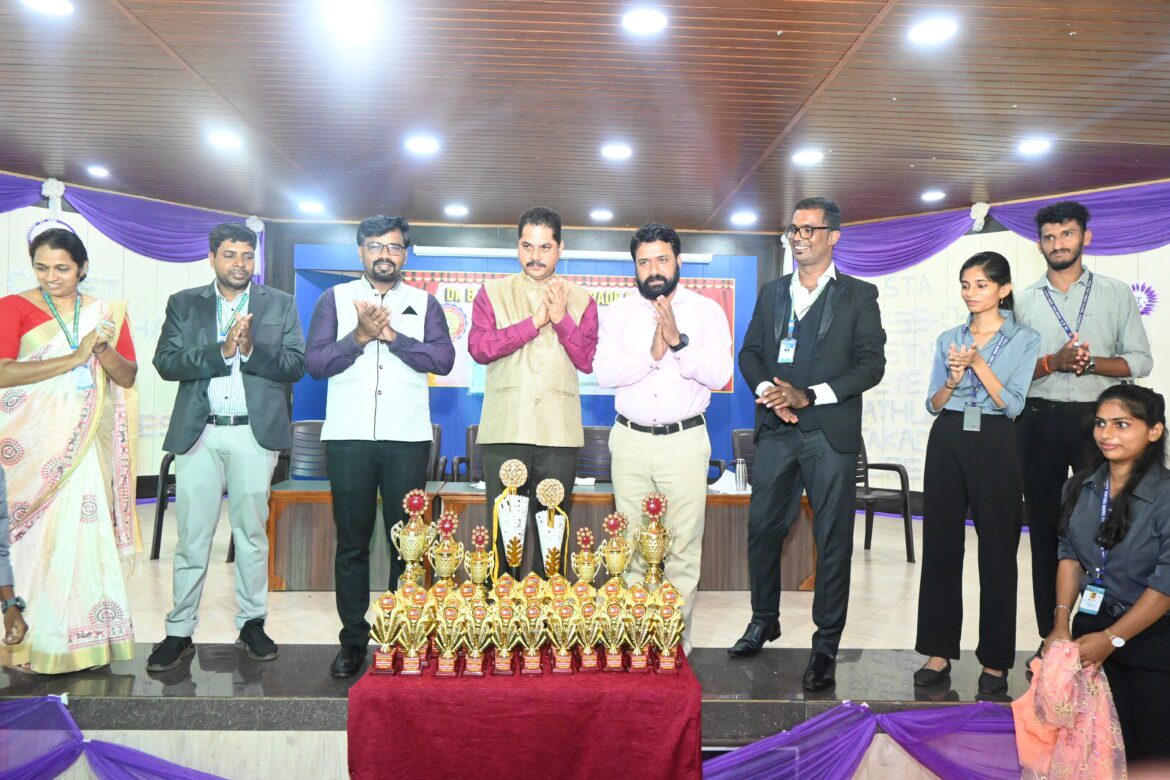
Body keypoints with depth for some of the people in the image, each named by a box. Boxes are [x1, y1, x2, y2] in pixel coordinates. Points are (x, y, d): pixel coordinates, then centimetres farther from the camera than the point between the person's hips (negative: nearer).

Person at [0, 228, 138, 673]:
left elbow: (128, 376, 8)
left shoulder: (107, 312, 10)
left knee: (82, 532, -1)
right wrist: (75, 357, -16)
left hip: (84, 444, 2)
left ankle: (82, 635, 8)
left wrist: (104, 350, -11)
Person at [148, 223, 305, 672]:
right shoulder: (183, 304, 10)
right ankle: (180, 632, 12)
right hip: (198, 433, 0)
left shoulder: (280, 305, 9)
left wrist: (252, 349, -16)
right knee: (192, 535, 3)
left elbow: (295, 365, 0)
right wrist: (220, 351, -15)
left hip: (255, 433, 0)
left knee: (252, 532, 7)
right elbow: (166, 362, -2)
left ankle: (252, 625, 18)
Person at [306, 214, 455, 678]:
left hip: (407, 436, 0)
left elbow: (443, 359, -4)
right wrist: (361, 336, -11)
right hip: (348, 436, 0)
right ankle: (353, 640, 14)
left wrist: (392, 335, -11)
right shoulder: (335, 299, 12)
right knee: (352, 541, 5)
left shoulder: (424, 303, 12)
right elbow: (316, 362, 0)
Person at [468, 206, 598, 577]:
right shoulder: (492, 293, 11)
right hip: (504, 431, 0)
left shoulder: (580, 300, 12)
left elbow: (589, 361, 1)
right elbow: (479, 348, -5)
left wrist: (561, 319, -10)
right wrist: (533, 322, -9)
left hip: (559, 433, 1)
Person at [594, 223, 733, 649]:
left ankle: (677, 640, 13)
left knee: (683, 548, 1)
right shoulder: (617, 313, 7)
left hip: (684, 441, -1)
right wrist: (651, 354, -19)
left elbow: (718, 374, -8)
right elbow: (604, 373, -7)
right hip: (631, 440, 2)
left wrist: (679, 341, -20)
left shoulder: (707, 311, 3)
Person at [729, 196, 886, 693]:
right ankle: (764, 620, 28)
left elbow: (872, 364, -5)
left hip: (830, 432, -3)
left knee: (833, 540, 0)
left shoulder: (858, 295, 4)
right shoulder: (772, 293, 16)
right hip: (776, 429, 4)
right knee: (762, 528, 8)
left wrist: (808, 395, -14)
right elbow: (749, 353, 14)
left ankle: (826, 644, 12)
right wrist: (767, 390, -7)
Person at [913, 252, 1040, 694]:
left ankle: (995, 661, 12)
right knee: (941, 546, 4)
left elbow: (1012, 404, -7)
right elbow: (933, 405, 9)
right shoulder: (948, 339, 11)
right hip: (947, 442, 3)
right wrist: (953, 378, -10)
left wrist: (978, 363, -14)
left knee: (997, 551, 1)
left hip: (994, 445, -3)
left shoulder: (1024, 339, 1)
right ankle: (939, 651, 13)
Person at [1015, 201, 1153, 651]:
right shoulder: (1024, 302, 9)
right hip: (1040, 421, 1)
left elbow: (1140, 360, 2)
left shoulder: (1117, 294, 7)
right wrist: (1053, 362, -14)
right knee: (1044, 525, 5)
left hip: (1096, 417, -1)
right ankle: (1051, 635, 15)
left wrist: (1090, 363, -14)